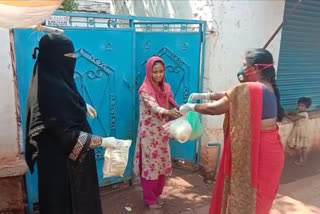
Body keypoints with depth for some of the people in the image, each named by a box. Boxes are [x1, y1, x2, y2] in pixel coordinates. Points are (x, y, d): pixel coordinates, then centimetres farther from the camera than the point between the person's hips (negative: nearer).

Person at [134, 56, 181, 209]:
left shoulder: (166, 87, 5)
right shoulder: (145, 90, -15)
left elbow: (171, 107, 10)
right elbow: (154, 107, -31)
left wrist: (179, 114, -9)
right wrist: (169, 112, -49)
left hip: (162, 133, 6)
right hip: (149, 133, -6)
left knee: (162, 165, 14)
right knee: (151, 165, 4)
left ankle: (157, 195, 33)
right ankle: (150, 199, 21)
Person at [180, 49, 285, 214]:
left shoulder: (248, 90, -23)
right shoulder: (266, 87, 7)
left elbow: (214, 109, -18)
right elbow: (231, 96, 14)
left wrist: (191, 107, -2)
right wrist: (205, 95, 11)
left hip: (255, 153, -9)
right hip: (267, 150, 9)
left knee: (245, 199, 10)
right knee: (257, 198, 25)